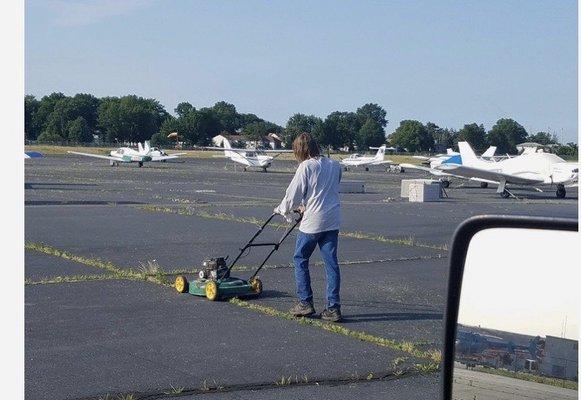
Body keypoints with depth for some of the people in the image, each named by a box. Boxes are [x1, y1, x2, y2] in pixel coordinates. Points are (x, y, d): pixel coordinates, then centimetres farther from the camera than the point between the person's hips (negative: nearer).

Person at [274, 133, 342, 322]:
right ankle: (333, 308, 5)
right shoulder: (334, 165, 9)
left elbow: (293, 194, -6)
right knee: (331, 262, 6)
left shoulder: (306, 167, -9)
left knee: (300, 259, 12)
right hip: (333, 221, 5)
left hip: (313, 221, -5)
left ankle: (305, 302, 13)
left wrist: (283, 209, 15)